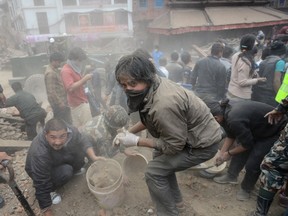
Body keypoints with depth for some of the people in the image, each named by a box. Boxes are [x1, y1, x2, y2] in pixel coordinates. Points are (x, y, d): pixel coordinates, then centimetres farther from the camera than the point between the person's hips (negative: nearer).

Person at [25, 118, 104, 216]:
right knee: (65, 172, -30)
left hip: (60, 159, 5)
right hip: (40, 171, -5)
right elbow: (42, 186, -33)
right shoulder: (39, 154, -42)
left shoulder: (70, 131, -31)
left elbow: (83, 141, -11)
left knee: (81, 149, -16)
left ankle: (74, 170, 13)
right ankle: (50, 191, -1)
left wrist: (93, 157, -26)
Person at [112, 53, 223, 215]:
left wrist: (136, 141, -19)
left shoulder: (163, 105, -37)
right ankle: (176, 201, 38)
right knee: (160, 157, 21)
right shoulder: (153, 85, -8)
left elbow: (174, 145, -24)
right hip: (189, 134, 9)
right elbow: (150, 119, 8)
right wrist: (129, 132, -1)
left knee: (154, 171, -7)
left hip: (203, 143, -9)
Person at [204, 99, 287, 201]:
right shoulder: (227, 111, -9)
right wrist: (221, 154, 9)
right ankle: (231, 176, 29)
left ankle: (246, 189, 19)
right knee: (240, 151, 11)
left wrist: (229, 153, -6)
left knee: (252, 164, -5)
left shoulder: (234, 120, -36)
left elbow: (247, 144, -21)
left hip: (274, 132, -8)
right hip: (258, 128, 9)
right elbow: (230, 136, 6)